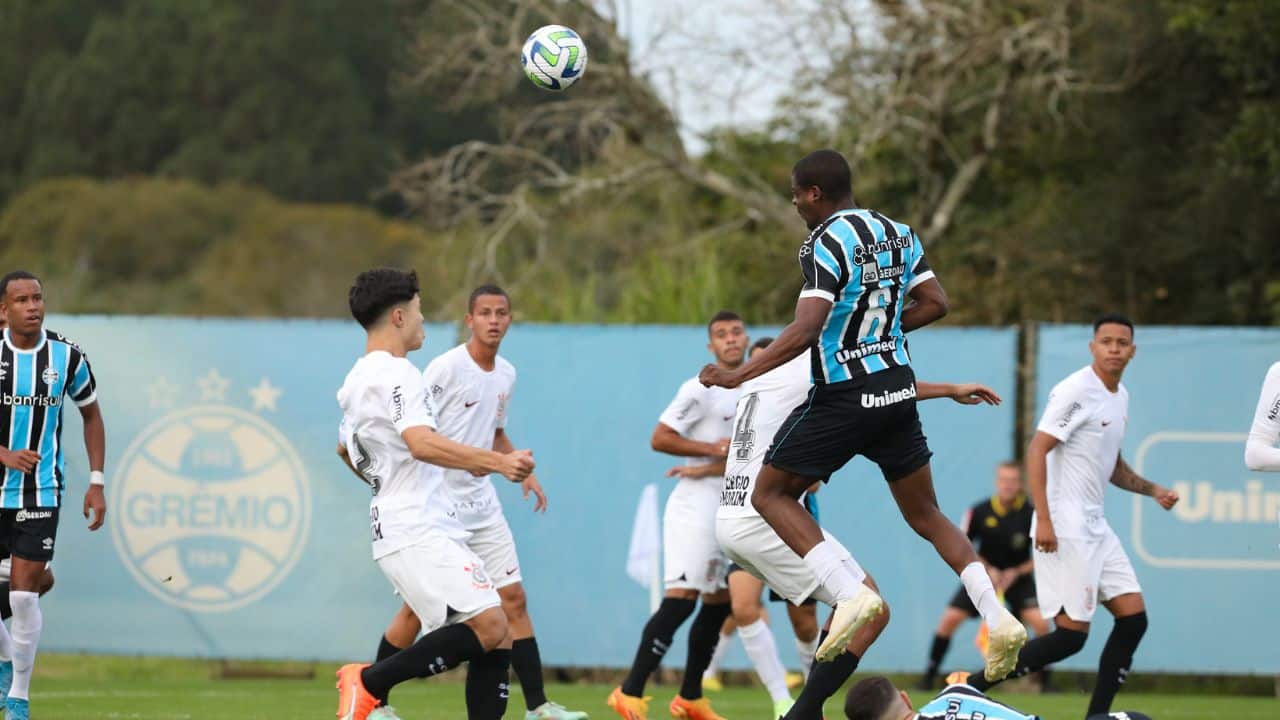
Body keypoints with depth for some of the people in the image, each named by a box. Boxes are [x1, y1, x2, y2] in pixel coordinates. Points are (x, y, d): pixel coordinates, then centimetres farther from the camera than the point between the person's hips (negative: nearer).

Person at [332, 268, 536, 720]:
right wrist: (496, 462, -29)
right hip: (418, 534, -11)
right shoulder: (394, 373, -11)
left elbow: (346, 450, 37)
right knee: (488, 625, -23)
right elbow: (422, 443, -27)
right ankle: (370, 682, -16)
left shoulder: (356, 380, 21)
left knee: (496, 639, 4)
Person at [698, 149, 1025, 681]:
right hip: (898, 389, 7)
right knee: (924, 513, 16)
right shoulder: (898, 233, 8)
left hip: (843, 397, -7)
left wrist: (739, 375, -21)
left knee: (770, 494, 6)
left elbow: (805, 331, -24)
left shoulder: (825, 244, -15)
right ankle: (998, 618, 1)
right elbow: (935, 303, 11)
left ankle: (850, 593, -11)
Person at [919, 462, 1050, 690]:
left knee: (1040, 621, -22)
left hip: (1018, 577, -1)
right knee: (950, 618, -11)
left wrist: (1016, 572, -17)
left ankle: (1045, 679, -4)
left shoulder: (1030, 514, -14)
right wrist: (987, 569, -13)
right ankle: (930, 673, 4)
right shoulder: (979, 512, -11)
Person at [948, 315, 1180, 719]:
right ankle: (970, 686, -5)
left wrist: (1151, 489, 12)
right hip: (1064, 530, -9)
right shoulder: (1075, 391, -12)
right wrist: (1043, 519, -25)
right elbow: (1037, 451, -17)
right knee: (1071, 635, -11)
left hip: (1095, 527, 9)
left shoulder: (1120, 397, 15)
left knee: (1133, 618, 3)